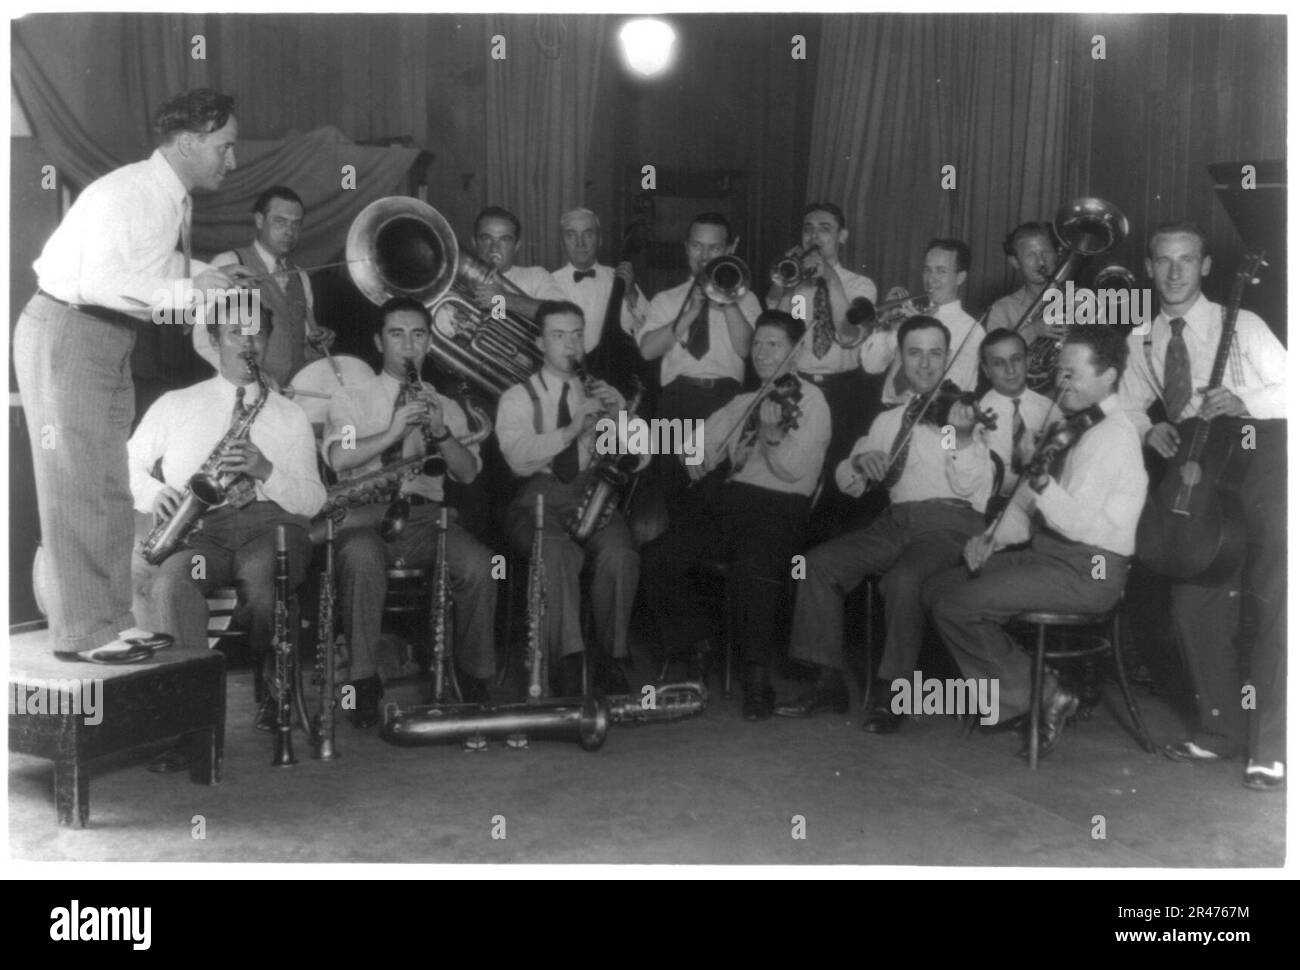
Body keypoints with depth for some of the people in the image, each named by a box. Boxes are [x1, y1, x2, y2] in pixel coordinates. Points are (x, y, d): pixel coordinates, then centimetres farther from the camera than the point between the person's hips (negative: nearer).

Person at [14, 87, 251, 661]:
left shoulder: (174, 201, 7)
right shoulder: (125, 194, -20)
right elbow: (98, 282, -30)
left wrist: (209, 274, 1)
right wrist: (188, 290, -29)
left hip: (111, 341, 9)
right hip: (66, 332, -9)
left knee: (111, 490, 11)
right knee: (77, 487, -6)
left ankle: (113, 620, 20)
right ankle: (80, 633, 1)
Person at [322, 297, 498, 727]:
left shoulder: (446, 408, 20)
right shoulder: (349, 400, 14)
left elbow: (468, 473, 6)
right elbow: (338, 457, -6)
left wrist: (440, 432, -11)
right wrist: (394, 431, -17)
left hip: (428, 514, 2)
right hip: (364, 513, -2)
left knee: (479, 564, -28)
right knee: (362, 559, -37)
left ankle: (474, 678, -9)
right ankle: (365, 682, -23)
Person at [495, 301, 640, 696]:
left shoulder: (600, 395, 21)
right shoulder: (517, 398, 12)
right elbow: (520, 459, -8)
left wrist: (619, 415, -6)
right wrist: (574, 428, -19)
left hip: (591, 493, 2)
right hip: (539, 498, -2)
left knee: (620, 554, -30)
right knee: (559, 553, -35)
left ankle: (612, 661, -15)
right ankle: (567, 664, -31)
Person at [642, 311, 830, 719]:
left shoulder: (809, 399, 4)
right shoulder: (743, 403, 23)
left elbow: (793, 469, -10)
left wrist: (772, 433, -25)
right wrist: (706, 456, -3)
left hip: (781, 507, -5)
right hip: (733, 499, 6)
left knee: (753, 568, -37)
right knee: (657, 559, -16)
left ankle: (759, 679, -20)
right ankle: (687, 656, 5)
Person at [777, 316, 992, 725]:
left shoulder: (963, 411, 4)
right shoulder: (887, 421, 20)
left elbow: (973, 489, -8)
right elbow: (846, 481, 20)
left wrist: (964, 439, -25)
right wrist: (859, 462, -3)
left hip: (951, 523, -5)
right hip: (895, 521, 5)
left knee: (903, 578, -33)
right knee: (819, 562, -13)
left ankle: (890, 694, -18)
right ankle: (829, 682, -6)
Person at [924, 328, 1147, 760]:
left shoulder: (1112, 435, -13)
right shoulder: (1074, 426, 17)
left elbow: (1081, 523, -23)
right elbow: (1029, 503, 19)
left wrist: (1042, 485, -39)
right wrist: (993, 537, 4)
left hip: (1087, 571, -10)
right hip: (1048, 553, 10)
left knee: (957, 608, -19)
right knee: (939, 588, 1)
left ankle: (1043, 695, -4)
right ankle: (1016, 685, 2)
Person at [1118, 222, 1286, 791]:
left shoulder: (1240, 325, -7)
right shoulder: (1143, 343, 7)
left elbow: (1288, 386, -9)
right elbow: (1129, 404, 20)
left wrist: (1242, 400, -25)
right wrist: (1148, 428, 0)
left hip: (1259, 464, -5)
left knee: (1271, 604, -10)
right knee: (1194, 608, 6)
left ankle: (1270, 749, -5)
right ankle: (1220, 730, 22)